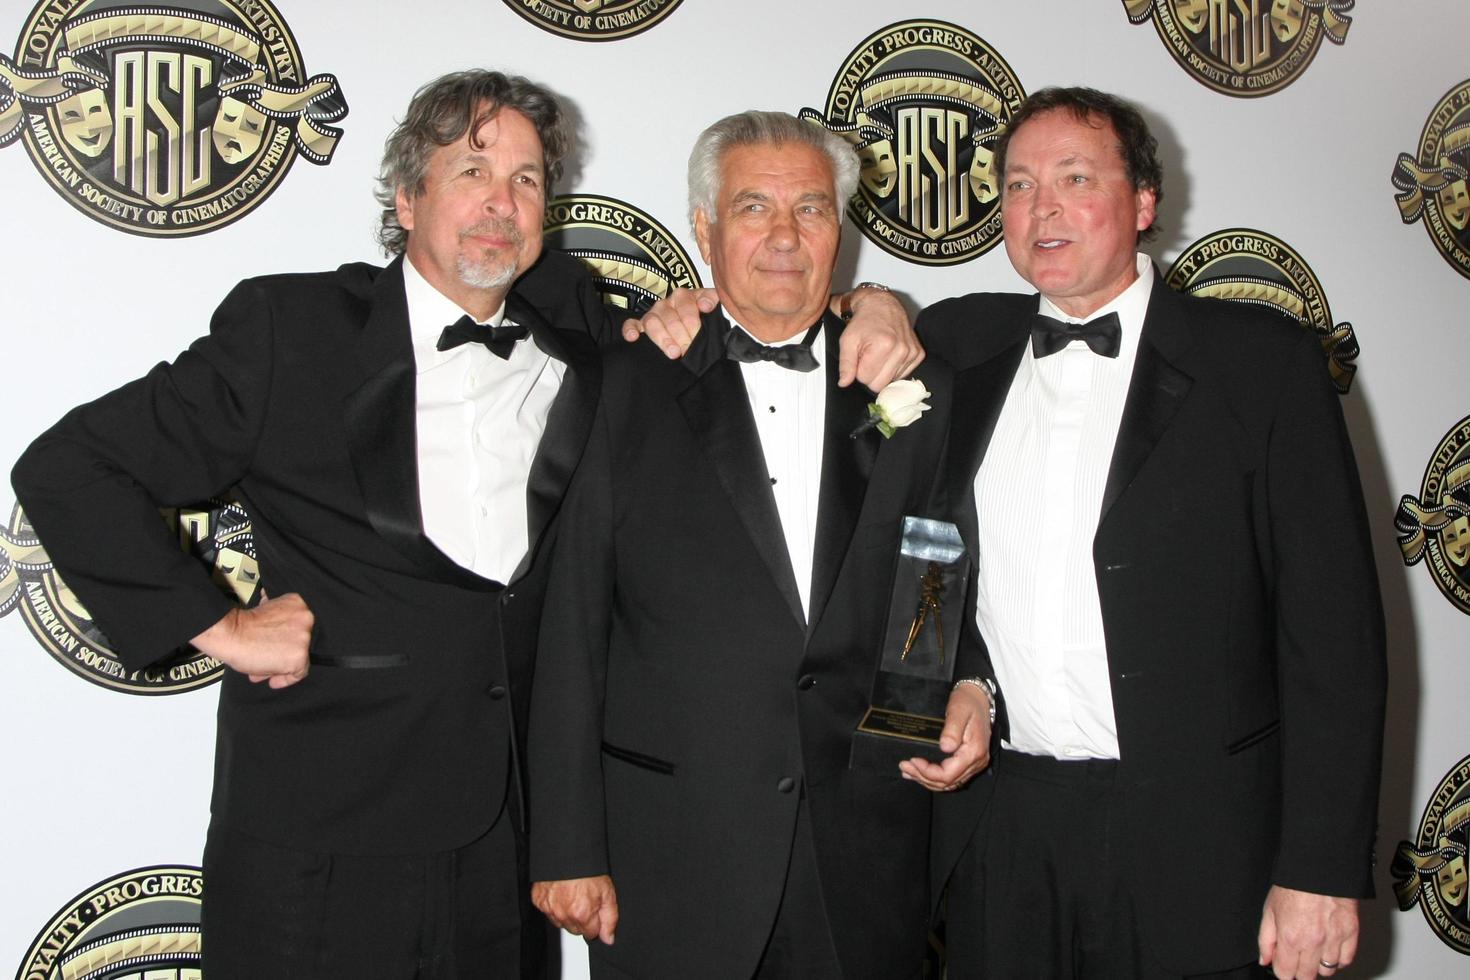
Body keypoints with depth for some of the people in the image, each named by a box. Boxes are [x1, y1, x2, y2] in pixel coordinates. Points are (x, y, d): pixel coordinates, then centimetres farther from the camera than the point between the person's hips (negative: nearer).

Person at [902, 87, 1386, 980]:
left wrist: (1323, 870, -11)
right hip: (998, 829, 3)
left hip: (1193, 841, -3)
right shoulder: (962, 346, 6)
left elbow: (1333, 626, -7)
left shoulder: (1263, 361, -4)